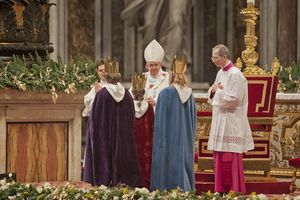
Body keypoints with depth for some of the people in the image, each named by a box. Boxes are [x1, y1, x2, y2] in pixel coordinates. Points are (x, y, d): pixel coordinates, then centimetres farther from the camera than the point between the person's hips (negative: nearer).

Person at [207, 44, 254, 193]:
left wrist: (218, 91, -12)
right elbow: (214, 97, 19)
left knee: (230, 157, -6)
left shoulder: (235, 75, -15)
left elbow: (234, 99, -20)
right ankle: (221, 189, 16)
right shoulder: (220, 73, 12)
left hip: (231, 123, -9)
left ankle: (235, 190, -1)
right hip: (220, 121, 9)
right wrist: (213, 91, -2)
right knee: (219, 157, 10)